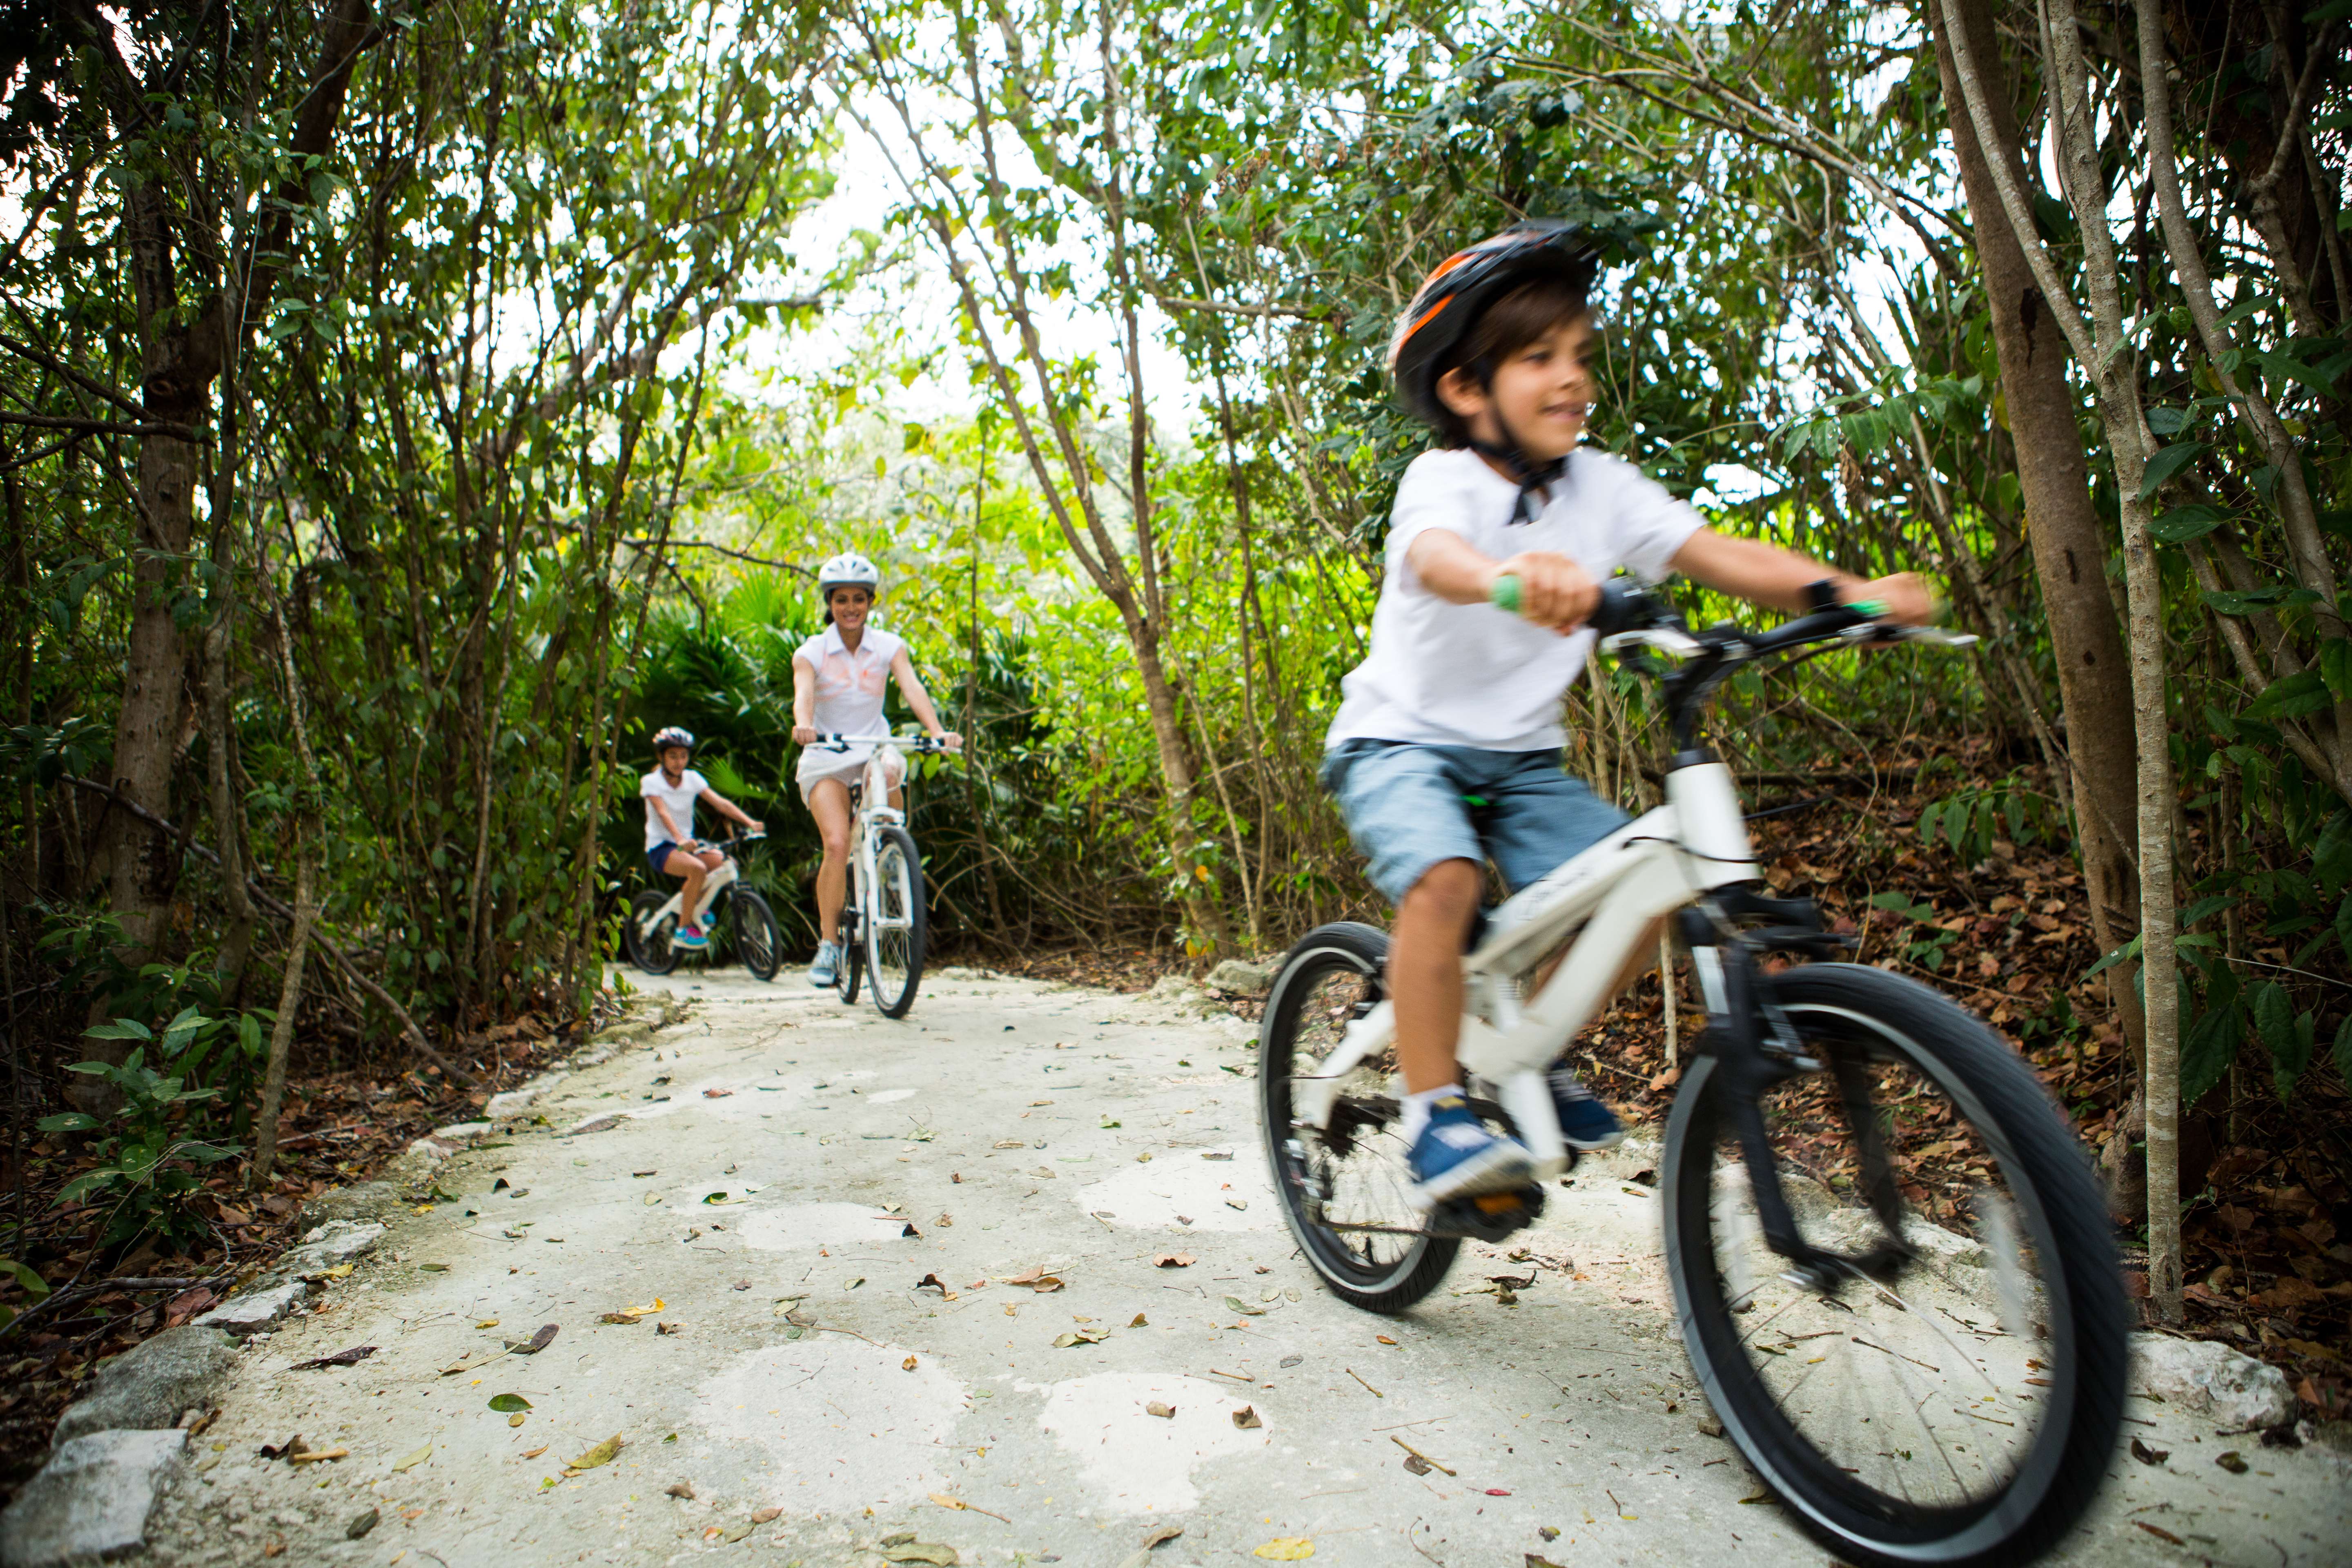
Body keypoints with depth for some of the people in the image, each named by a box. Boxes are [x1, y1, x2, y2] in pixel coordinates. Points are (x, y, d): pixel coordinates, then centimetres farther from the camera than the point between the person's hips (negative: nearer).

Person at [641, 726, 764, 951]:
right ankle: (683, 930, -19)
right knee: (697, 868, -34)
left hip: (688, 843, 5)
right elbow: (663, 813, -25)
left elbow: (721, 803, -8)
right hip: (661, 848, -5)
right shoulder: (651, 782, -8)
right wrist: (679, 839, -43)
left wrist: (750, 822, -24)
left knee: (725, 862, -22)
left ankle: (698, 904, 6)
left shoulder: (693, 779, 3)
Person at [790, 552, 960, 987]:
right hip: (825, 759, -1)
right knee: (837, 845, -20)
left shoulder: (889, 647, -1)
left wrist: (937, 730, -37)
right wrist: (803, 725, -46)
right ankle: (828, 943, -6)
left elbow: (912, 688, -18)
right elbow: (803, 694, -23)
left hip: (874, 750, 1)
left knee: (890, 771, -36)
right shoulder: (811, 652, -4)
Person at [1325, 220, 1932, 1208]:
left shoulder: (1601, 487, -1)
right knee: (1443, 878, -32)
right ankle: (1434, 1112, -17)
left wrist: (1843, 592, -29)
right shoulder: (1443, 479, -17)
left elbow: (1717, 554, -11)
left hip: (1520, 757, 5)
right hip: (1401, 738, -5)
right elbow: (1434, 556, -40)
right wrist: (1515, 577, -63)